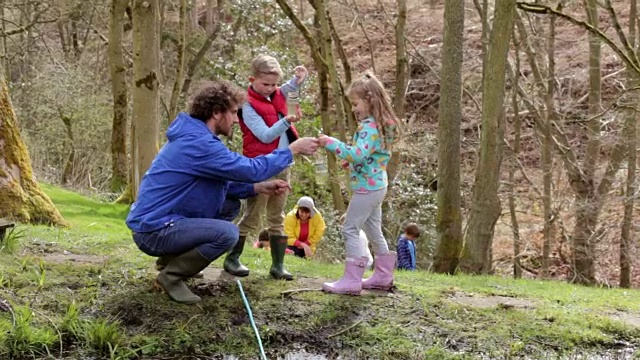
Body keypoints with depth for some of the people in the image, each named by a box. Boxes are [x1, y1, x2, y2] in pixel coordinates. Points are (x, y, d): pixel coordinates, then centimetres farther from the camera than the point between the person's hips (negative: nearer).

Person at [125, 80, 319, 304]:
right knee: (227, 233, -25)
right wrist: (293, 149, -12)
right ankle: (171, 275, -6)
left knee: (231, 206, 12)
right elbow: (252, 169, -22)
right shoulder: (199, 143, -22)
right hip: (153, 231, -10)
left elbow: (220, 184, 15)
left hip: (162, 219, 10)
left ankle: (173, 257, 14)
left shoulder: (195, 137, 11)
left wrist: (259, 188, 3)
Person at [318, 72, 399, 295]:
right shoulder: (380, 125, 13)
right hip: (377, 185, 10)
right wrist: (351, 161, 10)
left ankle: (351, 280, -6)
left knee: (351, 229, -6)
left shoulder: (370, 127, -20)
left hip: (366, 187, -10)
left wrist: (331, 143, -28)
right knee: (373, 230, 17)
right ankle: (383, 276, 25)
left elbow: (358, 154, -32)